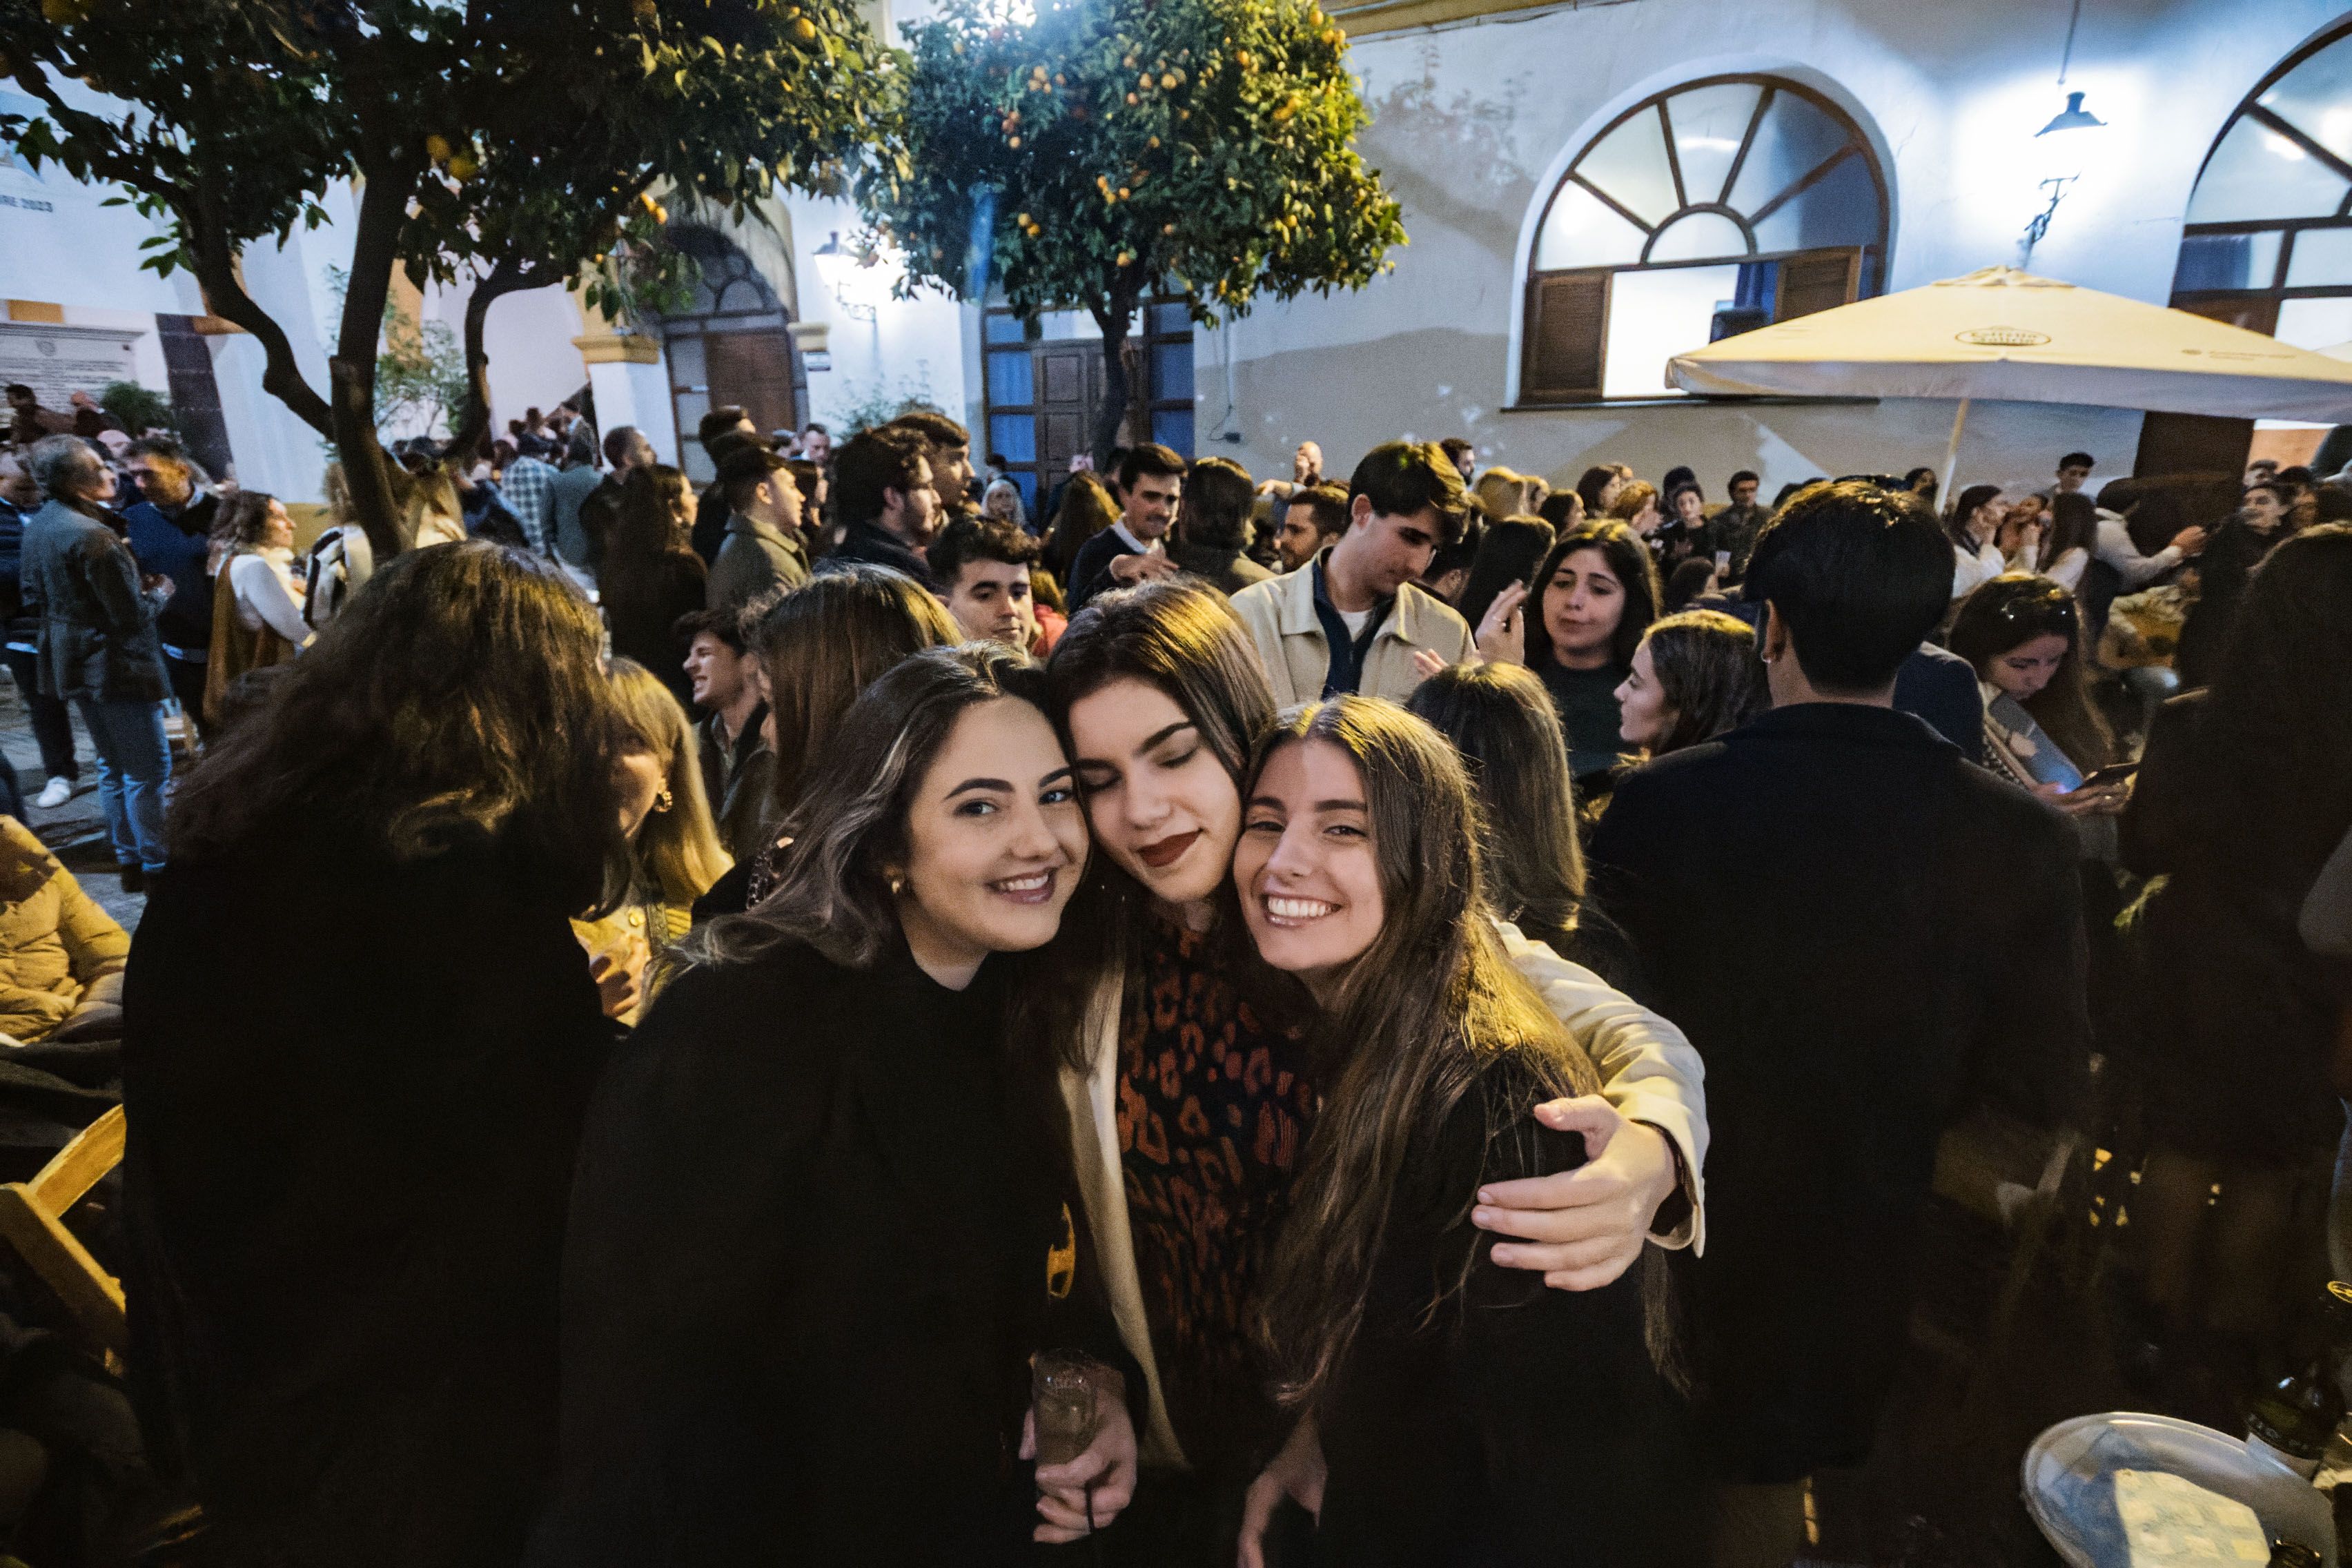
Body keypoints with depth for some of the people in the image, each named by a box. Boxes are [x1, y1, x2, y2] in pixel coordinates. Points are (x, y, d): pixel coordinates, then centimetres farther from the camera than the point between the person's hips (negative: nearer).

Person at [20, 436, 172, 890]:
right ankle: (156, 868, 4)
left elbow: (35, 600, 16)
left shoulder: (38, 525, 7)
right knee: (149, 770, -1)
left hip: (72, 662, 10)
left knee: (112, 768, 18)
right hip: (118, 666, -10)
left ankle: (128, 862, 26)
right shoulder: (91, 536, -22)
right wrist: (160, 589, -3)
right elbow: (133, 615, -21)